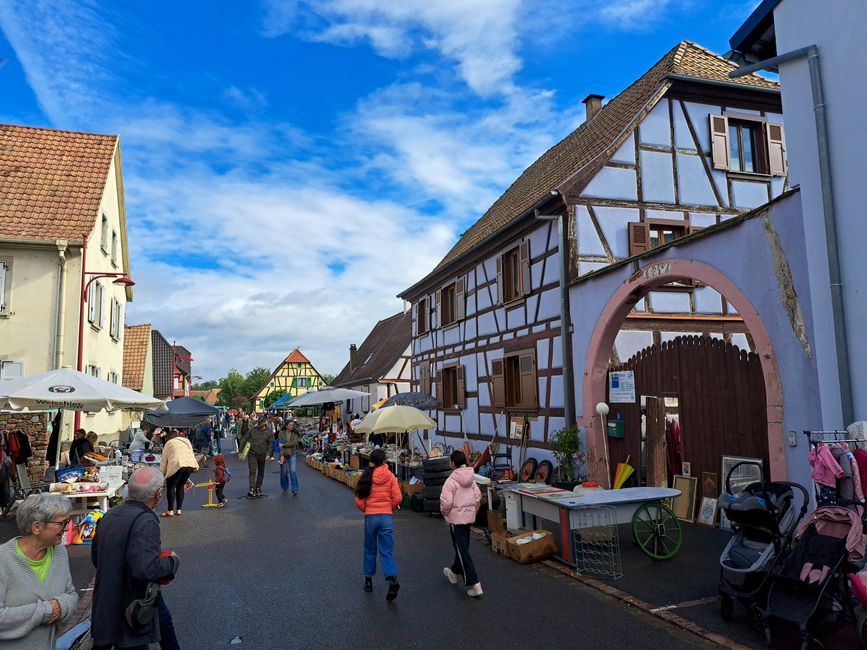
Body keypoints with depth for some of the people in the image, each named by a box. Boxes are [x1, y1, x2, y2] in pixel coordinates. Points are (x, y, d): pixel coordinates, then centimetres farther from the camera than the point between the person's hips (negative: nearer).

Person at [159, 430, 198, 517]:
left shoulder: (169, 443, 19)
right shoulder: (186, 441, 31)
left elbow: (164, 460, 16)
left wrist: (162, 474, 20)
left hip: (177, 465, -5)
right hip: (190, 465, 5)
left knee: (170, 486, 7)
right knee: (180, 486, 18)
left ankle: (170, 511, 4)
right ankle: (179, 510, 17)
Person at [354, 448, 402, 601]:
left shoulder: (366, 476, -4)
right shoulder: (390, 476, -5)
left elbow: (359, 501, -4)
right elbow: (397, 498, -7)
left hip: (370, 517, 1)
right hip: (386, 517, 0)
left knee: (370, 549, 18)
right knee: (387, 551, 3)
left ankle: (368, 580, 26)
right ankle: (392, 579, -14)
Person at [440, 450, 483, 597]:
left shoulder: (451, 480, -20)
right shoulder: (471, 478, 2)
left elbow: (446, 502, -23)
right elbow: (478, 497, 5)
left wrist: (444, 513, -4)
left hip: (456, 518, -8)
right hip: (469, 517, 8)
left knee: (462, 550, -2)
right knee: (461, 546, 24)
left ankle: (473, 584, -5)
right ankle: (455, 572, 45)